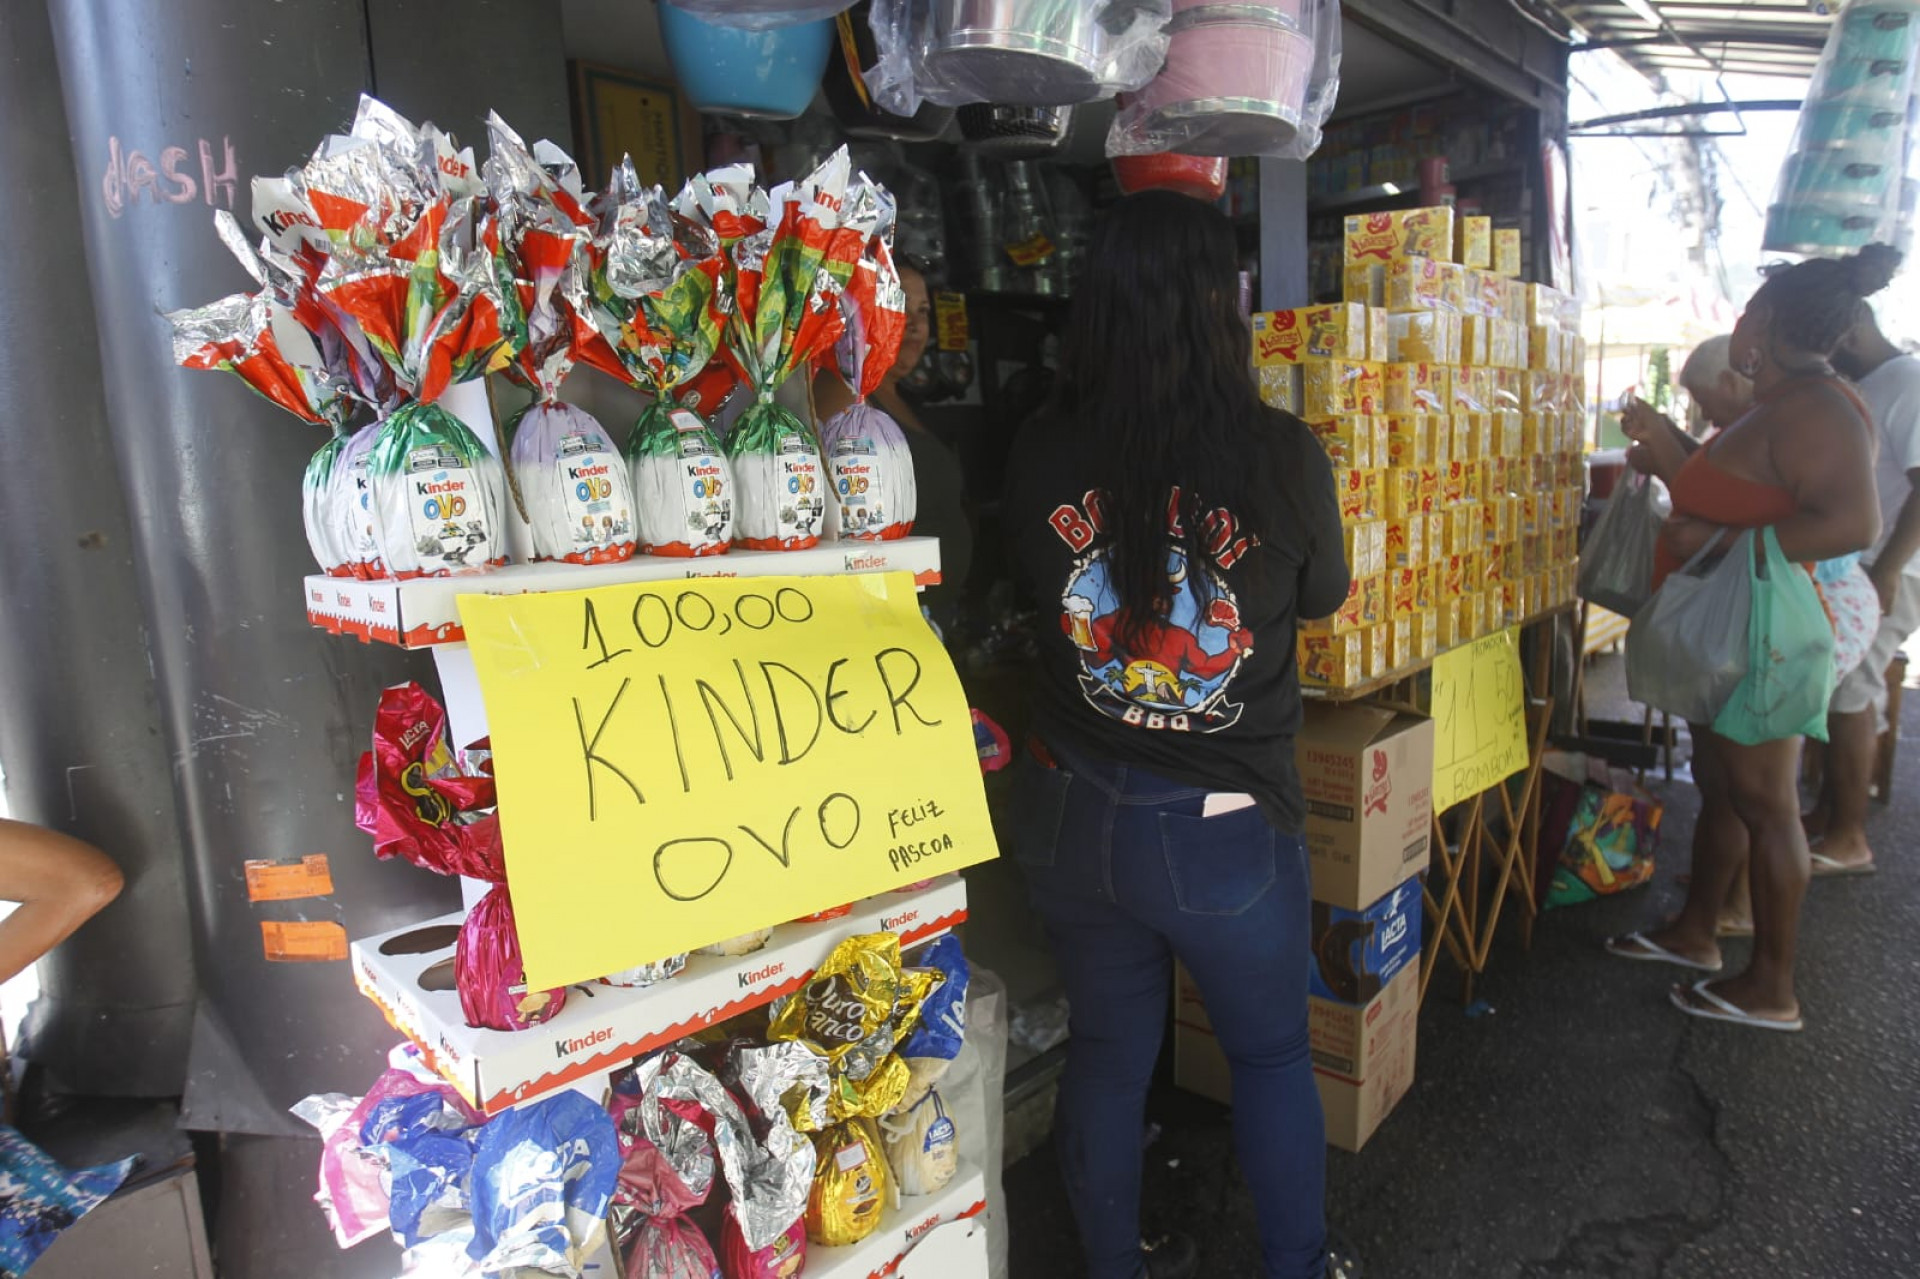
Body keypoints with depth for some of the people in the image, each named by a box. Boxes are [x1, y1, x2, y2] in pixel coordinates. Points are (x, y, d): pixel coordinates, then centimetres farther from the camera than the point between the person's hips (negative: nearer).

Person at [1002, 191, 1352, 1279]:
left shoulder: (1042, 453, -10)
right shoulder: (1283, 454, -17)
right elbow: (1325, 594, 2)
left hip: (1072, 813, 3)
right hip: (1225, 825, -2)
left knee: (1110, 1049, 22)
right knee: (1274, 1055, 23)